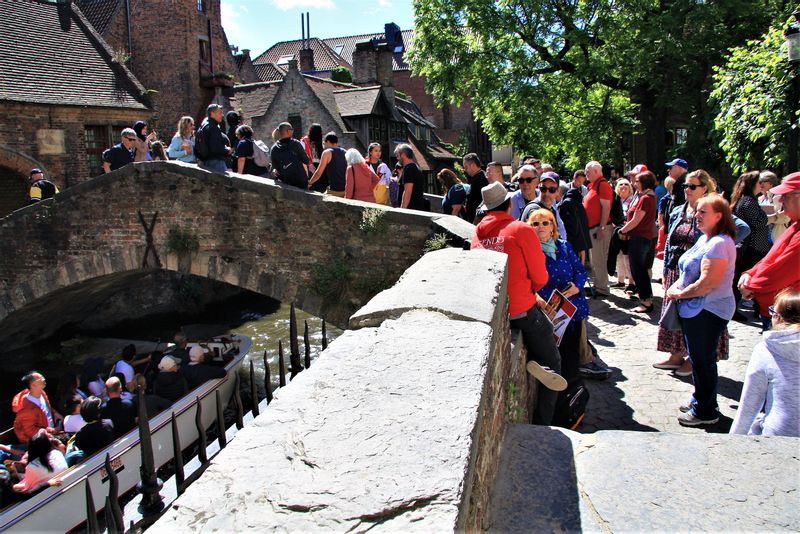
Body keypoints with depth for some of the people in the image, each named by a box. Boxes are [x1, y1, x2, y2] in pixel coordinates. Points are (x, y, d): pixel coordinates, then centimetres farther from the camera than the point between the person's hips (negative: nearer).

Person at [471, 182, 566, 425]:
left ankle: (535, 362, 5)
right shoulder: (522, 230, -11)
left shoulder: (478, 233, 6)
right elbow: (540, 277, -7)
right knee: (554, 364, 11)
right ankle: (542, 425, 5)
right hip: (521, 311, -6)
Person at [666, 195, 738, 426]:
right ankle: (699, 401, 34)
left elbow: (708, 282, -26)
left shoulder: (719, 243, -20)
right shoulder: (704, 239, 12)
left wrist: (681, 294, -13)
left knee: (703, 361, 1)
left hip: (708, 311, -10)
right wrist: (676, 286, 3)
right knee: (698, 359, 20)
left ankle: (706, 412, 14)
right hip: (695, 309, 10)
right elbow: (690, 271, 21)